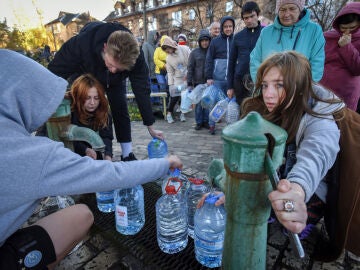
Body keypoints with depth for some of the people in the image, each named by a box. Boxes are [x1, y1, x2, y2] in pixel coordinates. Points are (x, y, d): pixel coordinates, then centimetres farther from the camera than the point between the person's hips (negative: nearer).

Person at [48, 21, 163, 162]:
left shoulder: (135, 55, -38)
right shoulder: (81, 43, -42)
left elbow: (142, 90, -31)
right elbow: (56, 69, -28)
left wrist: (150, 127, -26)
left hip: (115, 81, 1)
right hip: (84, 75, 0)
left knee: (120, 111, -7)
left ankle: (127, 155, 4)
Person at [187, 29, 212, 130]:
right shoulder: (194, 52, 3)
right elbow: (190, 68, 1)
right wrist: (189, 83, -5)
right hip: (198, 82, -1)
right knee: (198, 103, 3)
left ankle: (206, 121, 19)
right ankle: (199, 122, 15)